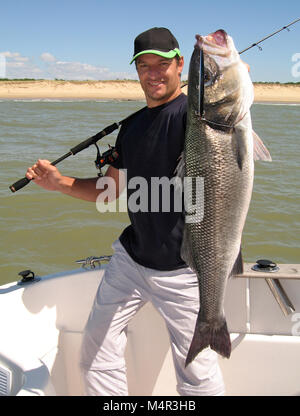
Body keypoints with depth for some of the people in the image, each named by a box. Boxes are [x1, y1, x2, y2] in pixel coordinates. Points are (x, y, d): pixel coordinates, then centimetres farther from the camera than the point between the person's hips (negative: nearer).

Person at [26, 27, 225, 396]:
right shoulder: (132, 127, 10)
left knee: (196, 371, 5)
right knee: (96, 347, 16)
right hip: (130, 258, 7)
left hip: (183, 269, -6)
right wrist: (60, 183, 7)